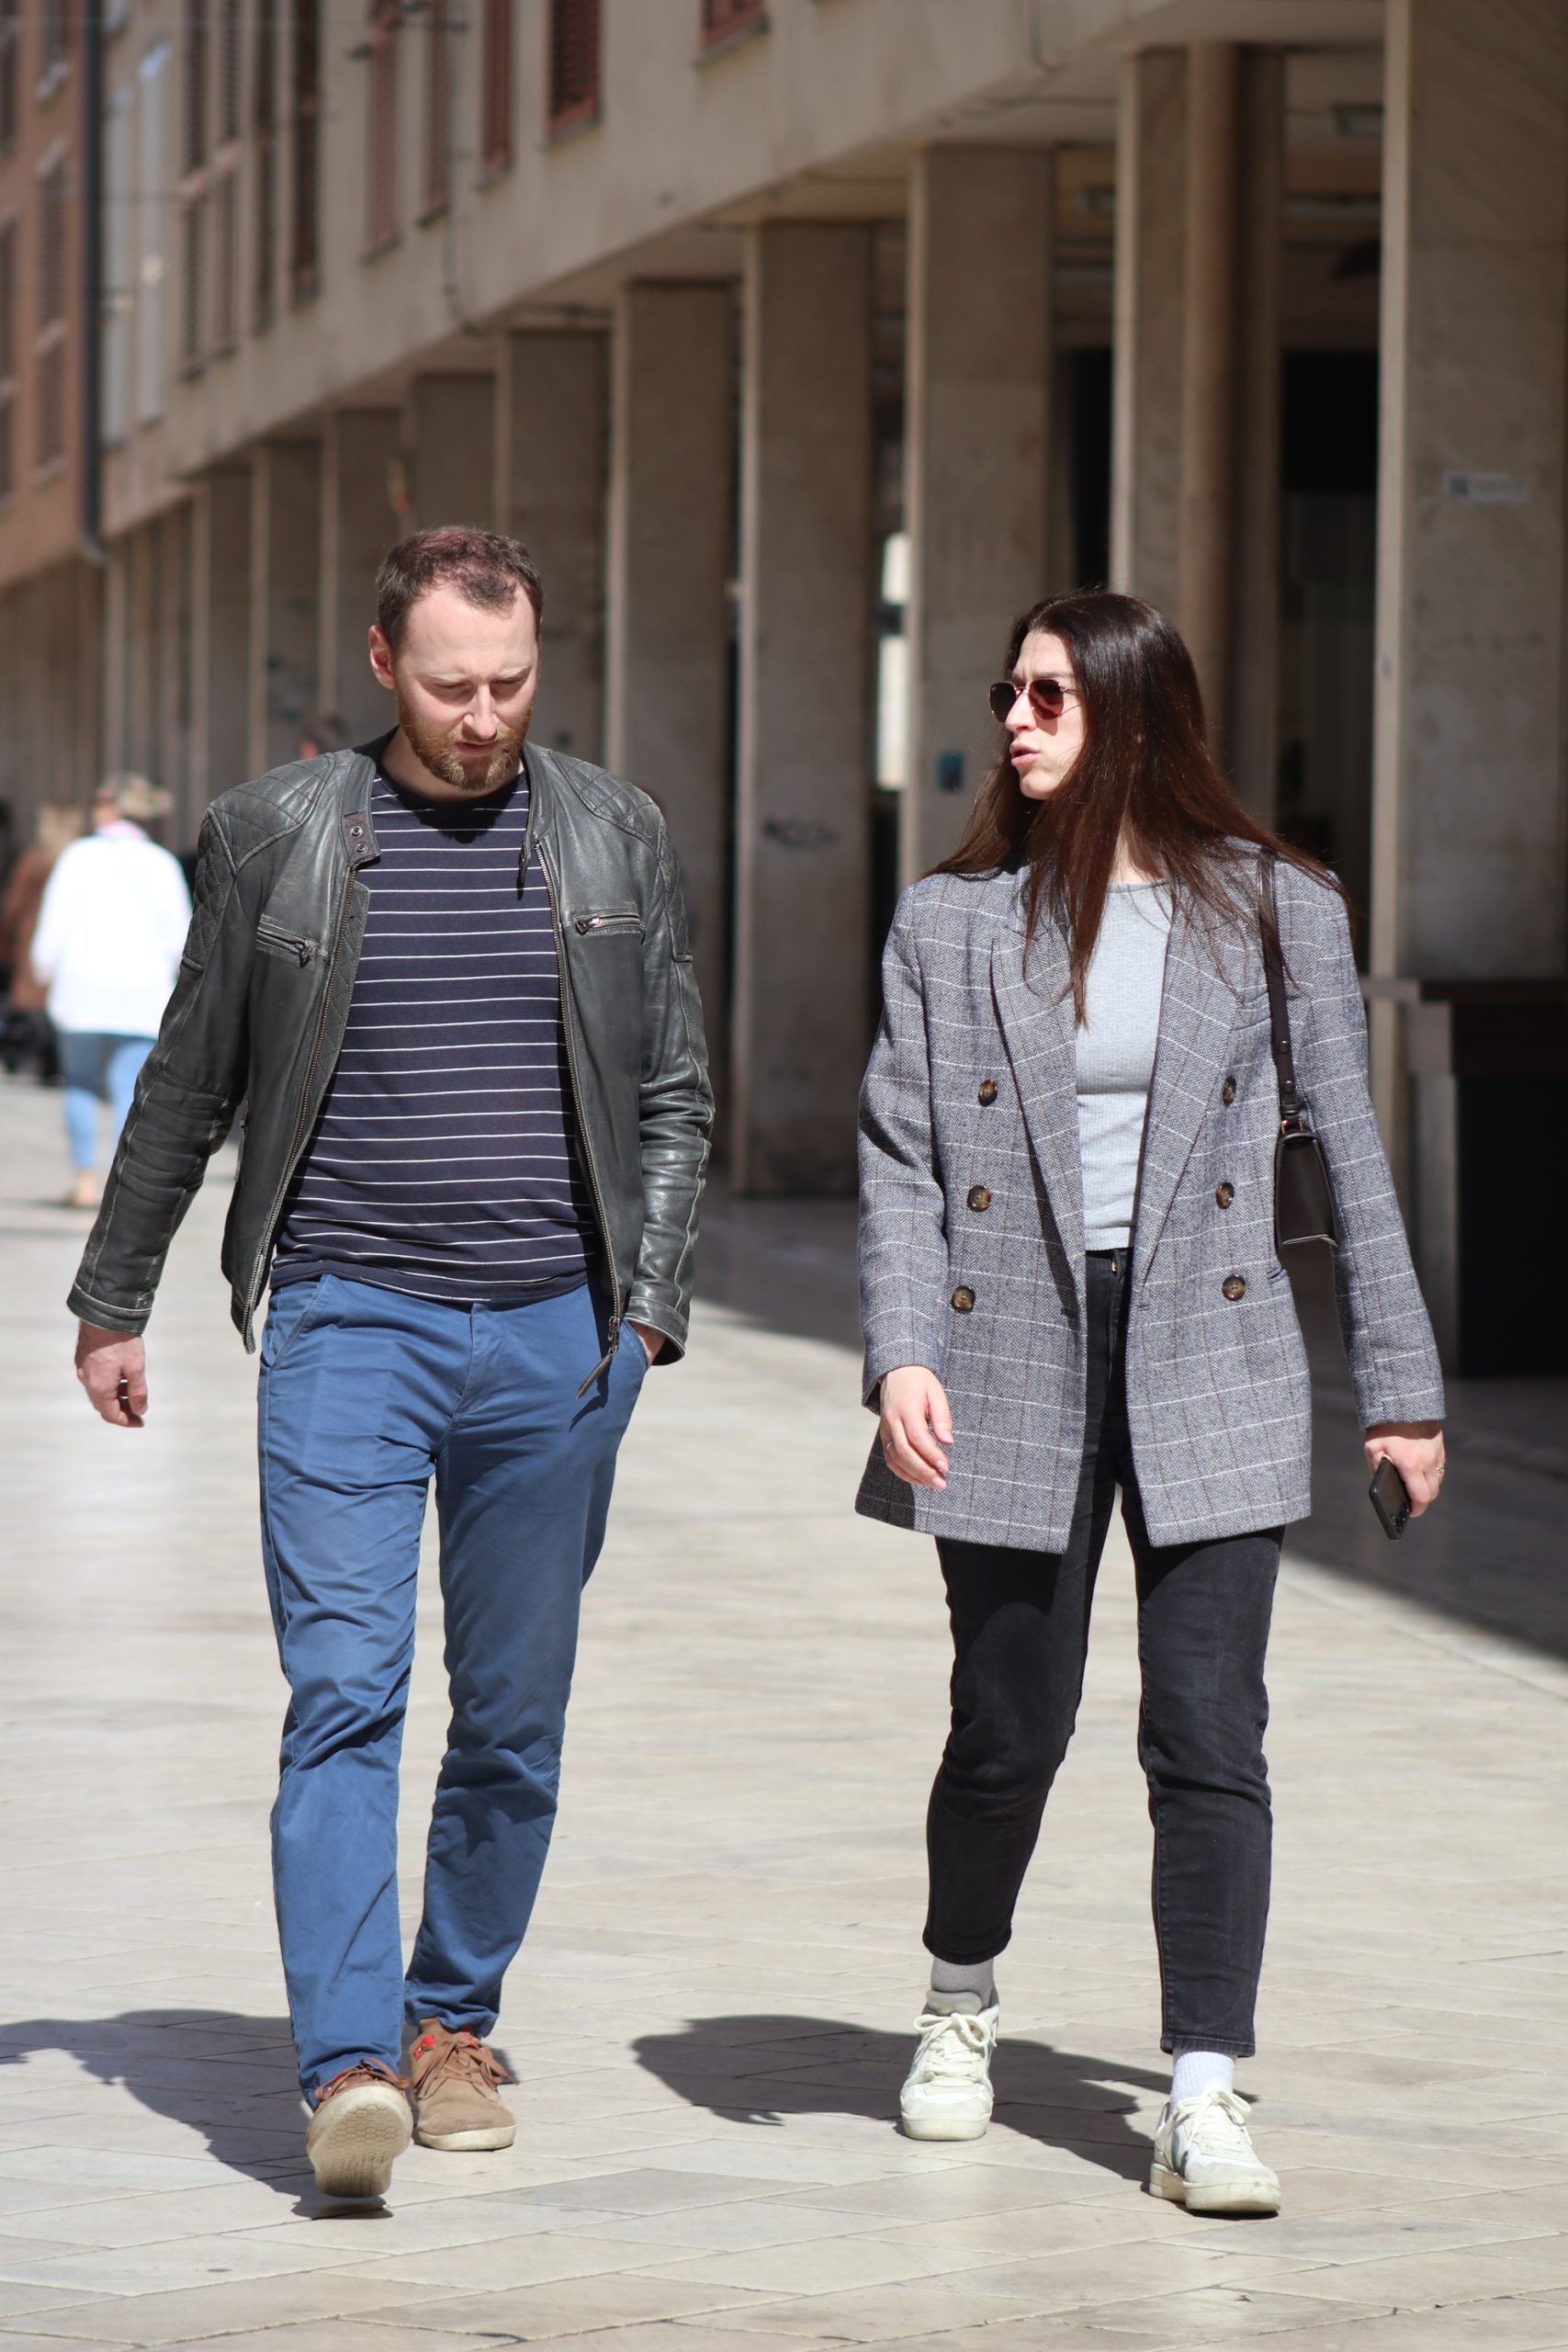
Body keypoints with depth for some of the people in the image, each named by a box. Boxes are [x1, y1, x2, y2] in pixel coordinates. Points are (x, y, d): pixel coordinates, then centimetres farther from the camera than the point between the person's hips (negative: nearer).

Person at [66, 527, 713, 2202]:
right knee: (343, 1692, -13)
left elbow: (674, 1097, 12)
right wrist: (112, 1301, 15)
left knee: (514, 1718, 7)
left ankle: (454, 2017, 24)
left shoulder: (614, 837, 7)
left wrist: (648, 1303, 1)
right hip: (347, 1323, -2)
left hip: (554, 1339, 2)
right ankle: (347, 2066, -18)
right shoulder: (274, 835, 3)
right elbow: (188, 1085, 11)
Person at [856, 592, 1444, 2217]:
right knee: (1009, 1729, 8)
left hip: (1207, 1361, -1)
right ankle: (961, 2003, 35)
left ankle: (1204, 2102, -6)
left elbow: (1349, 1149, 7)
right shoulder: (951, 923, 5)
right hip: (1016, 1359, 1)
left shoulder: (1272, 911, 3)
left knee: (1208, 1734, -7)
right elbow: (899, 1156, 4)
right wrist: (901, 1354, -10)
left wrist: (1398, 1382, 9)